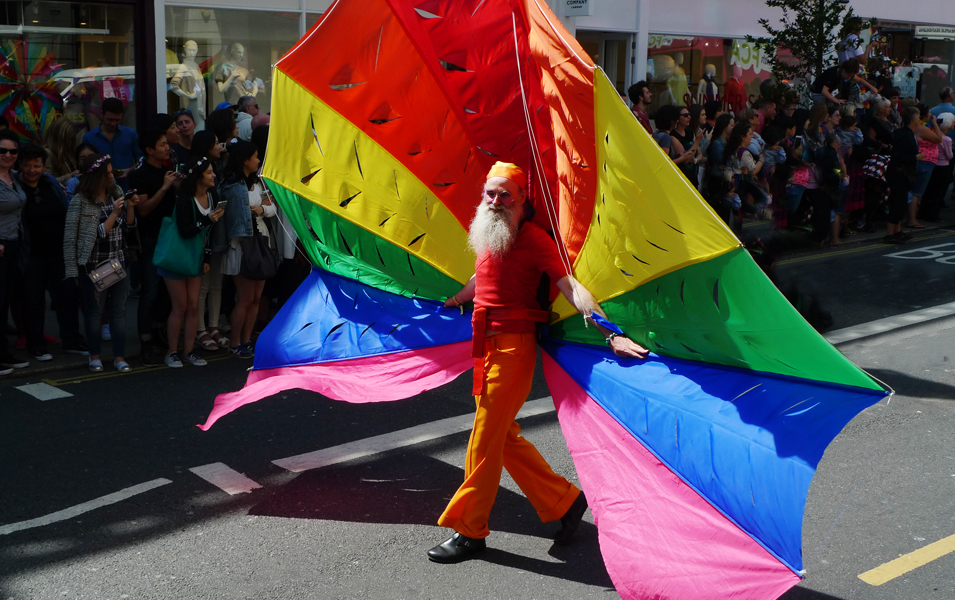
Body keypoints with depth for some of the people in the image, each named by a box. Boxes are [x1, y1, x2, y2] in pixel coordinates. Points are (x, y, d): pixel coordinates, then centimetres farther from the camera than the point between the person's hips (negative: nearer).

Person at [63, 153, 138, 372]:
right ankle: (94, 356, 18)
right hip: (95, 264, -4)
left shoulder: (116, 192, 4)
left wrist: (130, 206, -6)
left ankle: (119, 357, 9)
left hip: (120, 261, 4)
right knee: (95, 309, 5)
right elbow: (101, 233, -11)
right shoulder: (81, 201, -9)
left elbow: (130, 224, 6)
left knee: (119, 309, 3)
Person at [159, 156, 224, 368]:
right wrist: (207, 220, -33)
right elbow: (184, 231, -24)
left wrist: (207, 258, 12)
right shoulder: (184, 199, -20)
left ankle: (189, 351, 13)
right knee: (180, 306, -3)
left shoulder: (211, 195, 2)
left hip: (195, 258, 6)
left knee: (193, 305, 4)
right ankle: (172, 352, 9)